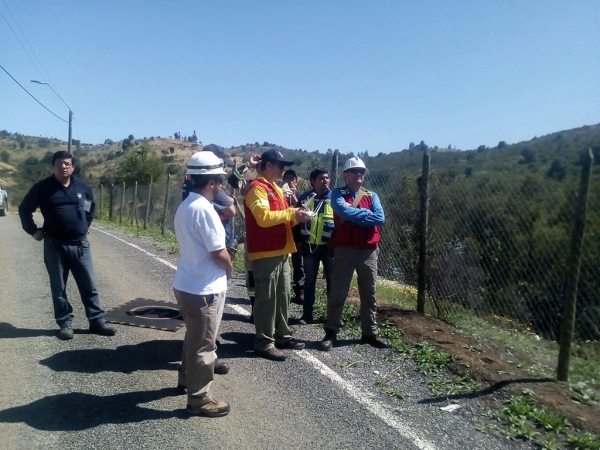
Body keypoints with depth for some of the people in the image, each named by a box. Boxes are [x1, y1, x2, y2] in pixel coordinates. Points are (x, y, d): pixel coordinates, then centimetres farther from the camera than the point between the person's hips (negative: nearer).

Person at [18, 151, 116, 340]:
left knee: (89, 285, 5)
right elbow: (24, 209, 7)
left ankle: (97, 322, 14)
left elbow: (91, 205, 22)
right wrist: (33, 231, 2)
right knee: (59, 289, 6)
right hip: (55, 245, -2)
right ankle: (65, 324, 18)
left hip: (80, 244, 2)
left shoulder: (82, 186, 3)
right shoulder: (42, 187, -4)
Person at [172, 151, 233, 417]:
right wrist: (229, 270, -3)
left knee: (194, 337, 26)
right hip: (204, 289, -10)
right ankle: (199, 399, 20)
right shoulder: (203, 209, -22)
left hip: (187, 284, 10)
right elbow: (219, 253, -22)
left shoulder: (185, 206, 8)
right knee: (203, 344, 5)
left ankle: (186, 379, 44)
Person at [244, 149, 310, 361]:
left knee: (282, 296, 15)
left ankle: (282, 336, 27)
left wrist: (295, 217, 5)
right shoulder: (257, 188, -11)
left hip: (280, 252, 10)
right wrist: (290, 212, -16)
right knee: (266, 298, -3)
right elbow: (264, 217, -24)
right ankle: (264, 343, 7)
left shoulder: (275, 188, 20)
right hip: (265, 253, -10)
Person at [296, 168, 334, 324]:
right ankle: (307, 314, 17)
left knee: (332, 280, 7)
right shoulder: (304, 197, 1)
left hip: (329, 246, 0)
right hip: (309, 246, 1)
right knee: (309, 280, 8)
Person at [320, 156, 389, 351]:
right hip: (345, 249, -3)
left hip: (369, 250, 4)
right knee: (338, 291, 1)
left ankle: (370, 333, 23)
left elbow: (380, 218, -7)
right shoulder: (337, 194, 1)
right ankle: (331, 332, 12)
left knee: (369, 292, 11)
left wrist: (354, 215, -11)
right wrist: (367, 213, -10)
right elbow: (343, 210, -21)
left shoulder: (372, 196, 10)